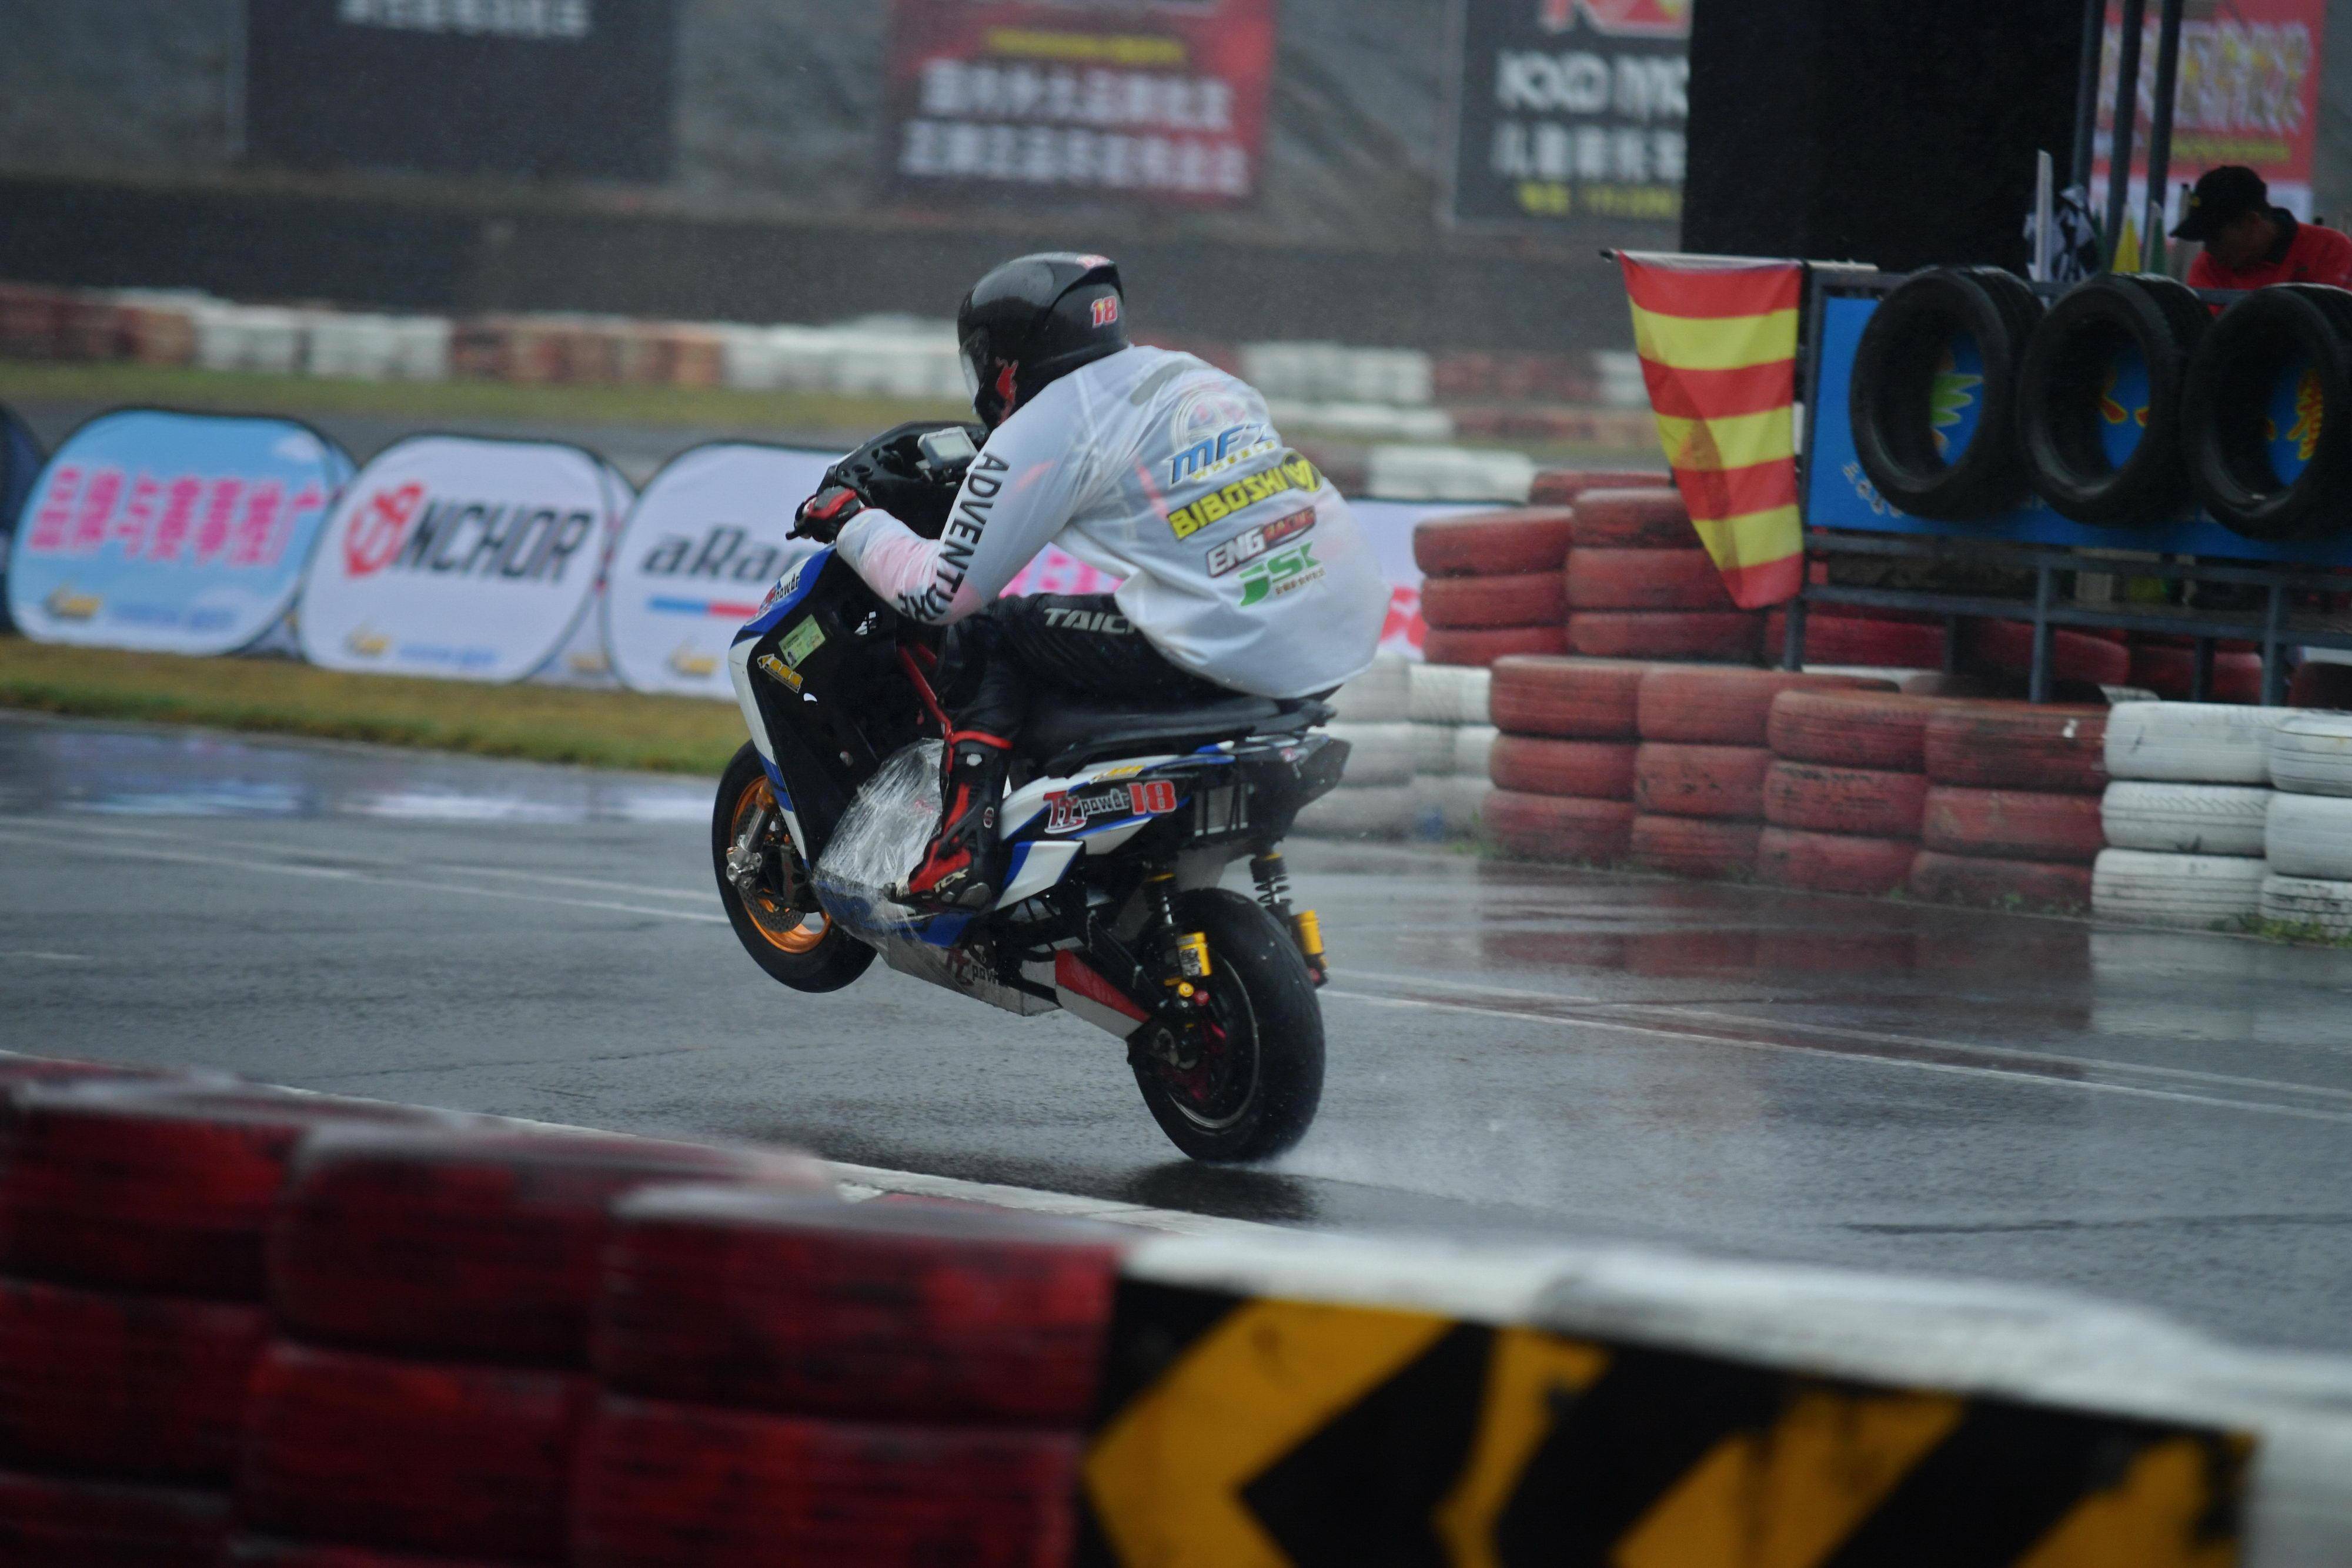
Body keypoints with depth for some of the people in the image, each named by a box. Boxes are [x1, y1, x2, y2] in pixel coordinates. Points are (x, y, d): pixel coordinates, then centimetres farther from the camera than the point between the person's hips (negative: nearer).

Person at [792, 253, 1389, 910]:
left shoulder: (1044, 430, -1)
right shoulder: (1188, 372, 21)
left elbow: (940, 591, 1)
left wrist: (850, 523, 18)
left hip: (1230, 652, -7)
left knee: (986, 634, 11)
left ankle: (964, 850, 0)